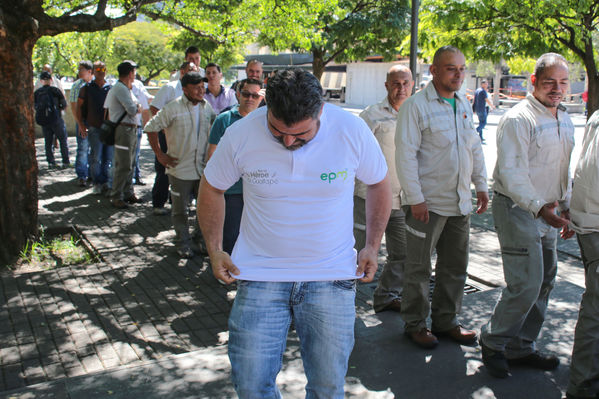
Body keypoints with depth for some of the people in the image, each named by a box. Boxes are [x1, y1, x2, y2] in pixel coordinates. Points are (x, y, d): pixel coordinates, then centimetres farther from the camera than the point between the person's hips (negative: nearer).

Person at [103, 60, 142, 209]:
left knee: (129, 164, 14)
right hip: (123, 129, -10)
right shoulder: (120, 88, -15)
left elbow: (136, 107, 17)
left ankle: (128, 193, 22)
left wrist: (136, 107, -4)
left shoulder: (126, 89, 19)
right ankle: (116, 197, 0)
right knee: (122, 166, -7)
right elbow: (132, 110, -19)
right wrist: (136, 108, 1)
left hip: (131, 129, 10)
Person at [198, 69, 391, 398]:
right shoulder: (241, 134, -10)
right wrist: (214, 250, 0)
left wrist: (372, 246, 1)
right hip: (259, 275, 0)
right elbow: (211, 188, 6)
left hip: (332, 279, 0)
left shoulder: (352, 131, -10)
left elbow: (379, 184, 7)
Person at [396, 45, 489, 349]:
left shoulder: (464, 105, 12)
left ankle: (446, 321, 29)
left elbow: (475, 148, 20)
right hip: (427, 203, -7)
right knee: (419, 267, 4)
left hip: (460, 203, 7)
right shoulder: (416, 106, -10)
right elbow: (405, 155, -14)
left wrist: (481, 185, 15)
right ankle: (415, 325, 20)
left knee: (455, 267, 14)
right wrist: (415, 198, -18)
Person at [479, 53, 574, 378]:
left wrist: (567, 207, 19)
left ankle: (521, 348, 26)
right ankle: (493, 343, 10)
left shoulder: (564, 120, 14)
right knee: (525, 285, -11)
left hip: (547, 212, 9)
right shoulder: (518, 119, -14)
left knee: (543, 283, 12)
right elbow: (512, 173, -21)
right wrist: (538, 207, -31)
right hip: (518, 211, -9)